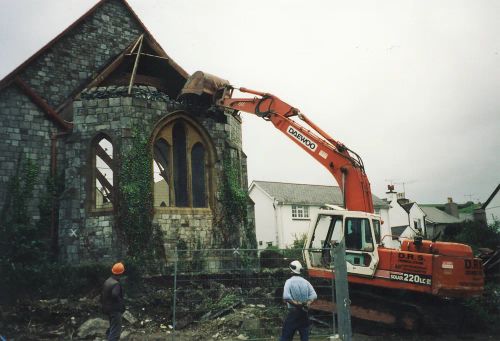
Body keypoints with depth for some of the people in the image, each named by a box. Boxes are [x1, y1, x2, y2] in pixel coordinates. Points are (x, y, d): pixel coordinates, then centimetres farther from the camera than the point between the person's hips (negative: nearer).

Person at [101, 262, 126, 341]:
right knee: (115, 331, -2)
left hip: (107, 308, 9)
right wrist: (122, 303, -24)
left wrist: (104, 304, 21)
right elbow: (115, 295, -38)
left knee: (112, 327, 28)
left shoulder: (107, 281, 4)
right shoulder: (116, 284, -24)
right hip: (115, 310, -9)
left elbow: (102, 294, 11)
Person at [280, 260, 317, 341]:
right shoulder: (305, 281, 6)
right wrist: (307, 303, -8)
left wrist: (296, 303, -13)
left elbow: (286, 297, -20)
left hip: (293, 311, -4)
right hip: (305, 312, 4)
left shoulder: (289, 281, -7)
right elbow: (314, 295, -2)